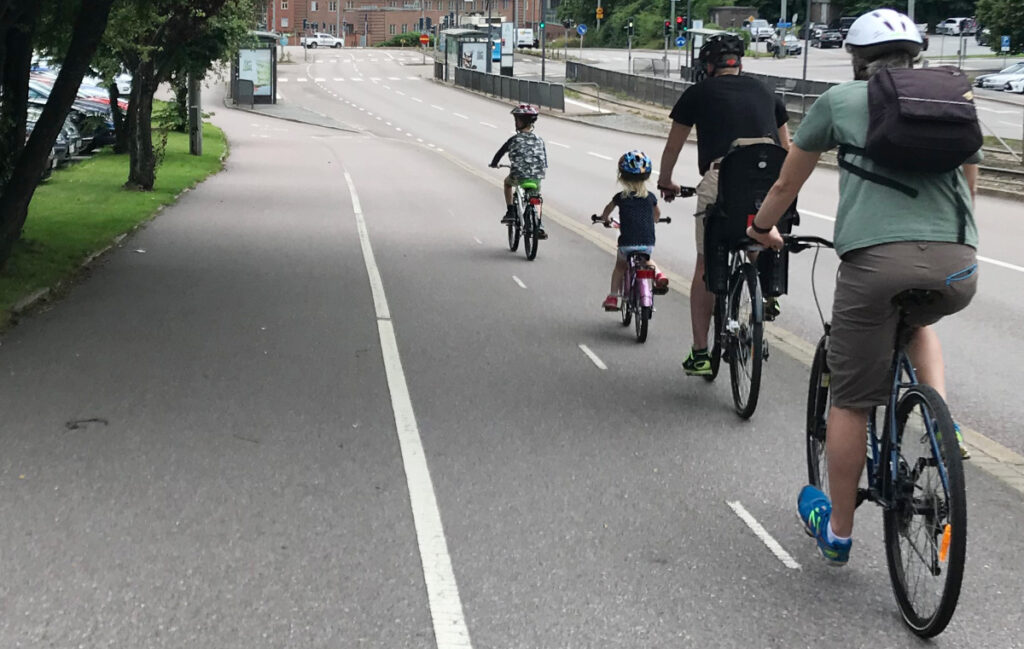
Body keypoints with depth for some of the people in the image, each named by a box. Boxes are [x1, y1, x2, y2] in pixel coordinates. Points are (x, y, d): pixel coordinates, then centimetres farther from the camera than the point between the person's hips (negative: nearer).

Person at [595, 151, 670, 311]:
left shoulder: (620, 197, -1)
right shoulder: (650, 197, 4)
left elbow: (607, 210, 17)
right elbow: (657, 215, 22)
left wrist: (606, 219, 39)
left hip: (627, 244, -2)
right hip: (648, 244, 2)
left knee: (620, 266, 24)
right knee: (647, 261, 32)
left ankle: (612, 297, 20)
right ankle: (658, 274, 3)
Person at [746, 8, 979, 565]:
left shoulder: (840, 100, 15)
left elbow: (786, 185, 25)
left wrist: (762, 231, 44)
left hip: (877, 258, -3)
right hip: (959, 267, 4)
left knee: (851, 400, 12)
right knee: (917, 320, 38)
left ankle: (837, 530, 24)